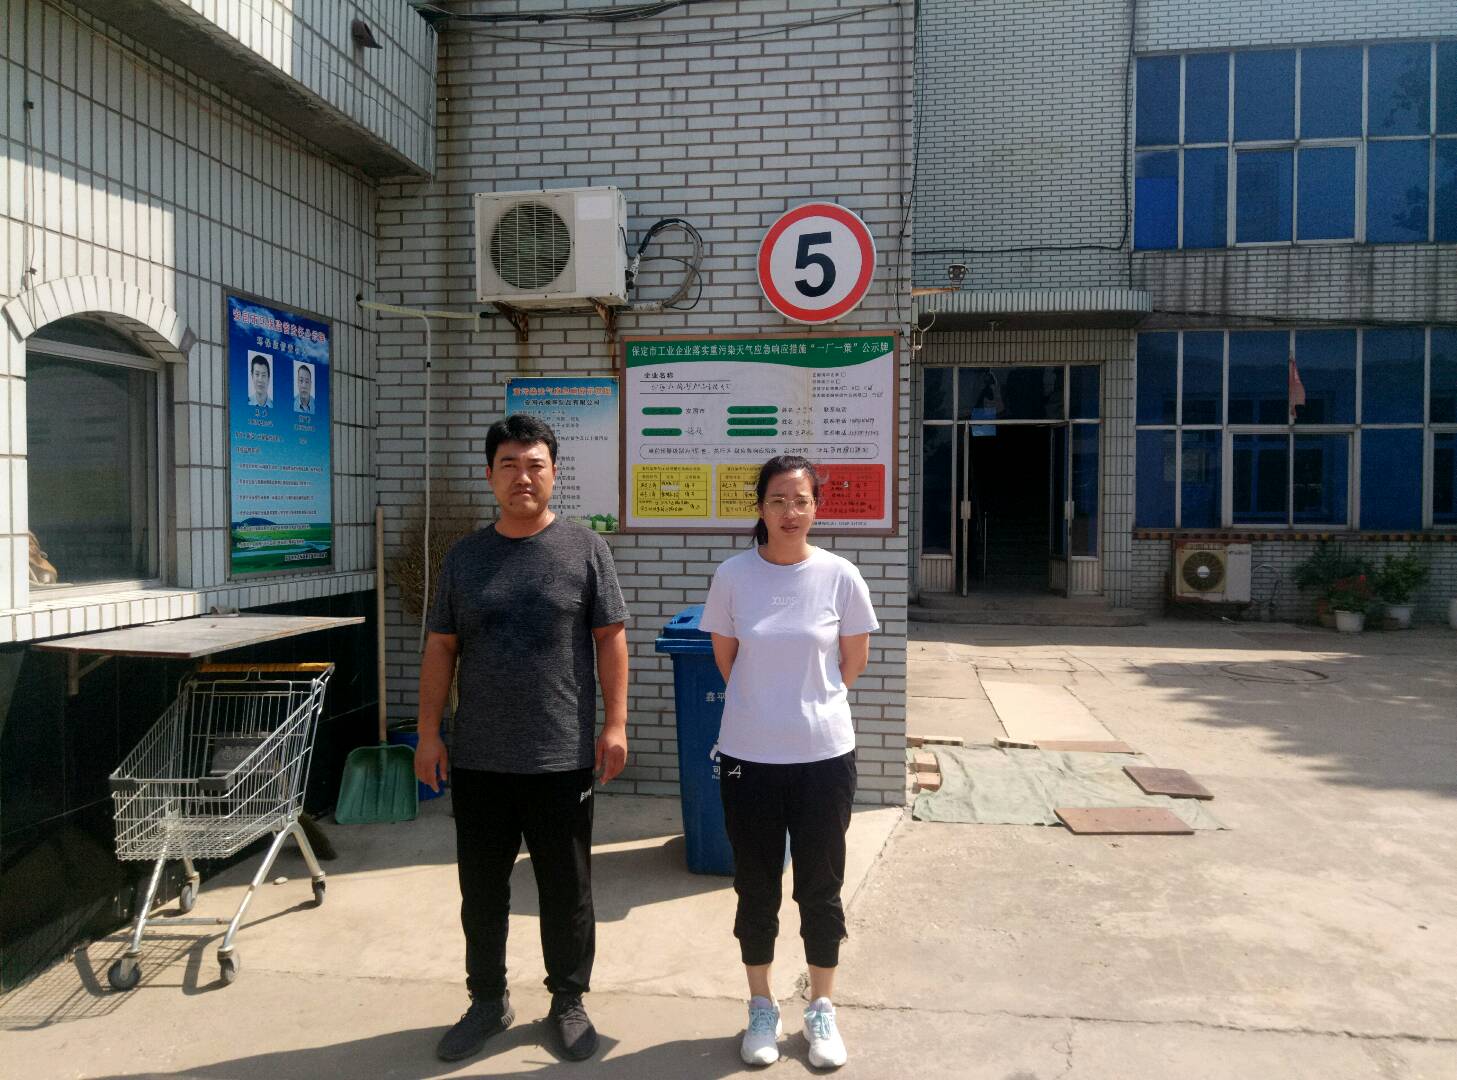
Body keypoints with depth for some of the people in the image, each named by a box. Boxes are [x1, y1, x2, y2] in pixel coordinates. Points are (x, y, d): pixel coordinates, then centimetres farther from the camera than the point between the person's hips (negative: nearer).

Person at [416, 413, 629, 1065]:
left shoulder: (584, 548, -1)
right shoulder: (465, 557, 6)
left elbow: (610, 638, -1)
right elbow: (441, 648, 8)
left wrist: (615, 723, -6)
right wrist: (429, 733, 3)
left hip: (562, 760, -2)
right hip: (477, 762, 3)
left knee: (567, 890, 10)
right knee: (482, 890, 15)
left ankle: (569, 1001, 30)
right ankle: (487, 1000, 35)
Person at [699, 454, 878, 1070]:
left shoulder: (840, 576, -8)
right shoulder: (733, 575, -7)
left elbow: (854, 660, 5)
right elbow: (725, 656, 6)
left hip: (824, 754, 0)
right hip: (749, 756, 0)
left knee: (820, 888, 13)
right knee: (756, 888, 14)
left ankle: (821, 1010, 33)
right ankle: (762, 1009, 34)